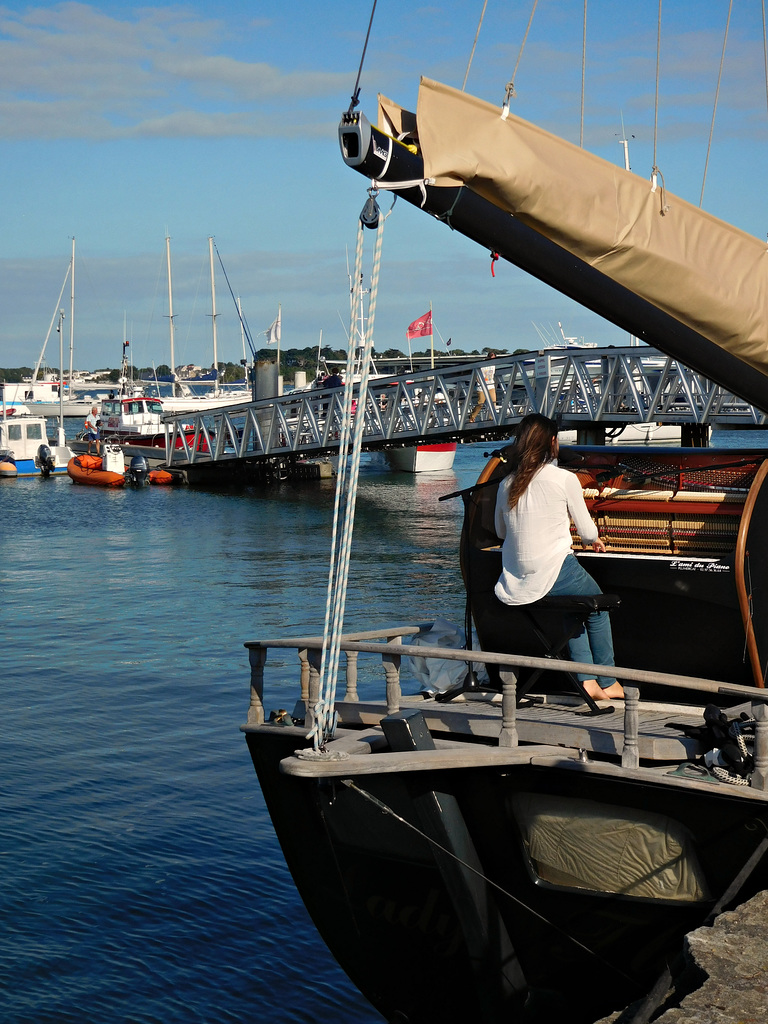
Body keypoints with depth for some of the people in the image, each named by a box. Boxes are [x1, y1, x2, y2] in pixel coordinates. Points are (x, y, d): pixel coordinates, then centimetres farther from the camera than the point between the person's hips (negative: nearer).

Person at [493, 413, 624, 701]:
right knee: (598, 609, 19)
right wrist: (594, 539, 25)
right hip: (554, 571, -5)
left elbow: (501, 532, 20)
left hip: (516, 578, 6)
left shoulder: (506, 484, 7)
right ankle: (607, 683, 22)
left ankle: (586, 679, 21)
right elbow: (587, 531, 1)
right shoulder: (565, 479, -6)